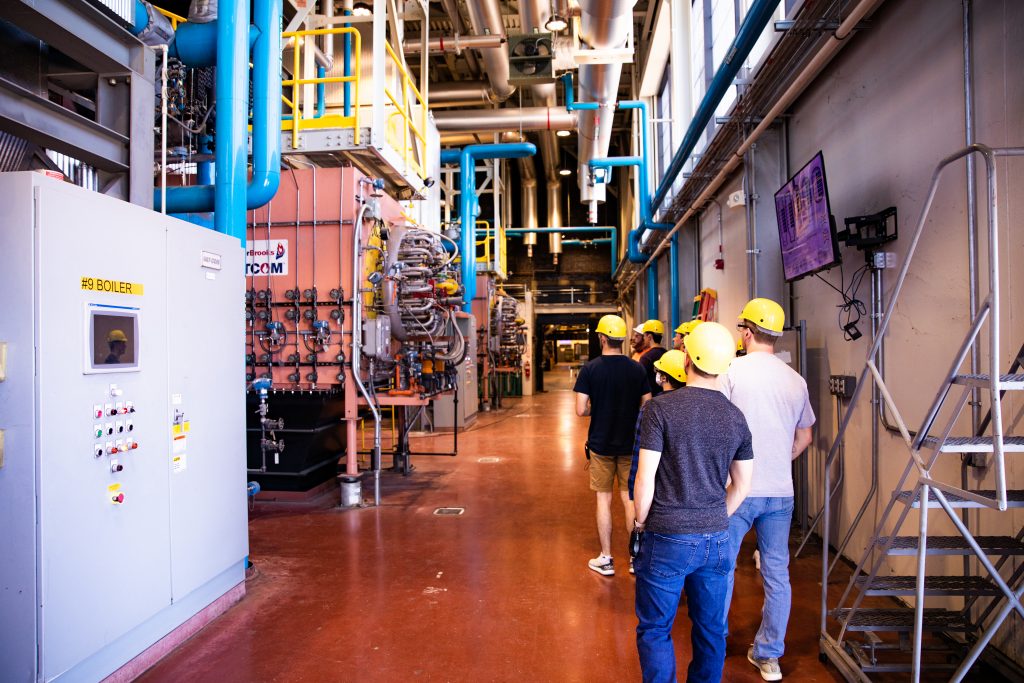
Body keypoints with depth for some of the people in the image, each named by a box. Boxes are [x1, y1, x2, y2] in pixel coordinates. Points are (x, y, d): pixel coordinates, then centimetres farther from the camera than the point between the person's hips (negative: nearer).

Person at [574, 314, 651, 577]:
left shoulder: (590, 369, -10)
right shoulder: (637, 369, -4)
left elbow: (580, 410, -13)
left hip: (600, 444, -2)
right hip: (630, 444, 2)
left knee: (604, 498, 8)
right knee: (630, 499, 11)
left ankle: (606, 559, 16)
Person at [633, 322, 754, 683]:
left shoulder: (661, 407, -14)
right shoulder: (735, 416, 1)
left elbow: (645, 478, -14)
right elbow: (741, 485, 8)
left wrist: (641, 521, 1)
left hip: (667, 539, -4)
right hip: (717, 539, 5)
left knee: (655, 629, 10)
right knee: (711, 629, 19)